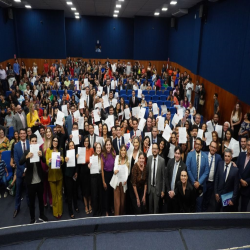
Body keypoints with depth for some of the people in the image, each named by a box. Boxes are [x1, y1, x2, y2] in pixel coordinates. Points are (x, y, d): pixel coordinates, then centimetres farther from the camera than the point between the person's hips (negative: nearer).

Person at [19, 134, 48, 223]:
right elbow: (20, 163, -17)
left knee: (41, 198, 15)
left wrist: (41, 155, -34)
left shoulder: (40, 151, -1)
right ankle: (32, 217, 24)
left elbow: (45, 161, -13)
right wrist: (27, 157, -37)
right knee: (31, 200, 9)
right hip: (30, 181, -1)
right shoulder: (26, 151, -4)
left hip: (39, 180, 1)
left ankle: (41, 215, 30)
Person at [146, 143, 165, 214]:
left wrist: (163, 190, -4)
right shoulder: (148, 159, -3)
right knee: (150, 205, 14)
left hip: (157, 187, -2)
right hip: (150, 186, 2)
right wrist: (146, 186, -1)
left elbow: (163, 176, -5)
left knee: (156, 206, 6)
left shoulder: (162, 160, -9)